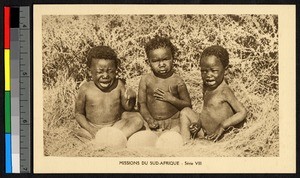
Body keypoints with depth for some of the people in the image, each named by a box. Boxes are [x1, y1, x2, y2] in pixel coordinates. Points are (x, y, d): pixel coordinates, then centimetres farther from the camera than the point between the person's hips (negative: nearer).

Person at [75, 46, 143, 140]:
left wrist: (131, 98, -16)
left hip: (116, 125, 2)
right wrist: (92, 130, -16)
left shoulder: (118, 85, -3)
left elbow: (128, 107, 8)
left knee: (137, 118, -21)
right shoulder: (86, 89, -8)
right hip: (94, 127, -2)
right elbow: (79, 113, 0)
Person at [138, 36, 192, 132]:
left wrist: (171, 99, -14)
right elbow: (142, 103, 1)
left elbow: (188, 105, 1)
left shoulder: (177, 81, -2)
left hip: (173, 121, -1)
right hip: (153, 122, 2)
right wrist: (149, 120, -14)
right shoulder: (146, 80, 2)